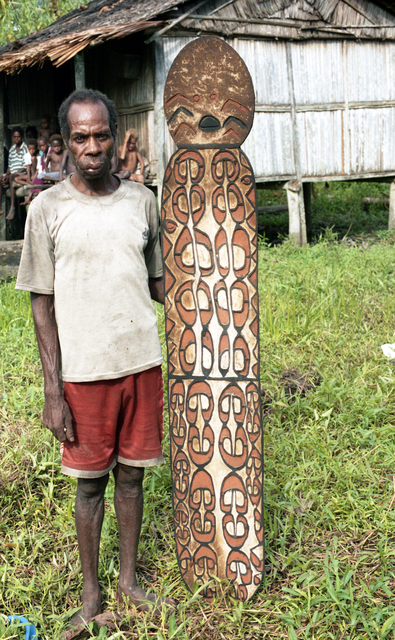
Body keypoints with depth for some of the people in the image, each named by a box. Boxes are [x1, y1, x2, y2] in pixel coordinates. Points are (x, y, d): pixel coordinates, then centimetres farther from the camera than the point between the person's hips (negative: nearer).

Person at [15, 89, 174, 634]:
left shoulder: (142, 200, 4)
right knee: (90, 482, 9)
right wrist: (52, 390, -8)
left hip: (142, 363, 3)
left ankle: (129, 581, 31)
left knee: (131, 474, 13)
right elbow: (42, 303, -4)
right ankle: (91, 593, 27)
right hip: (85, 371, -2)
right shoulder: (48, 209, -6)